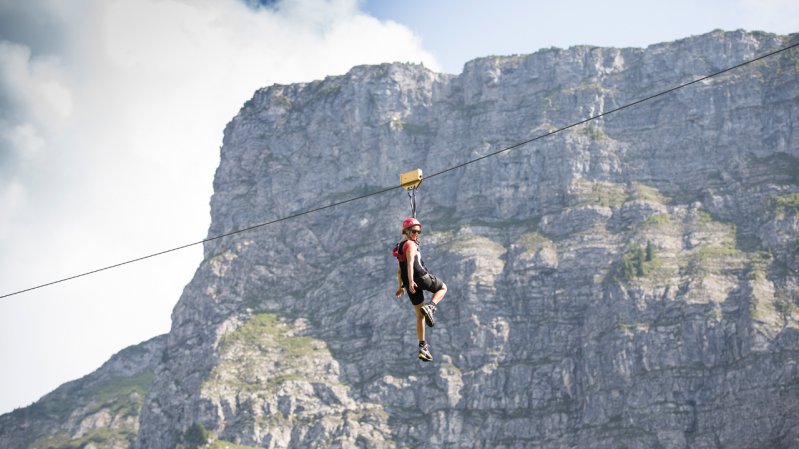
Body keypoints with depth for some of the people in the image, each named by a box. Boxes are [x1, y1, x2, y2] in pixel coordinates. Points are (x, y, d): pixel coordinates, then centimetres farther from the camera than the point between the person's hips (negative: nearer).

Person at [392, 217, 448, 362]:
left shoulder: (400, 247, 24)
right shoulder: (410, 244, -4)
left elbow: (399, 270, 28)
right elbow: (410, 263, -19)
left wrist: (401, 286, 32)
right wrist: (411, 281, -29)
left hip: (410, 284, 8)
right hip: (421, 277, -8)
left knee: (420, 315, 12)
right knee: (443, 288, 18)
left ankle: (422, 346, 8)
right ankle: (430, 307, -11)